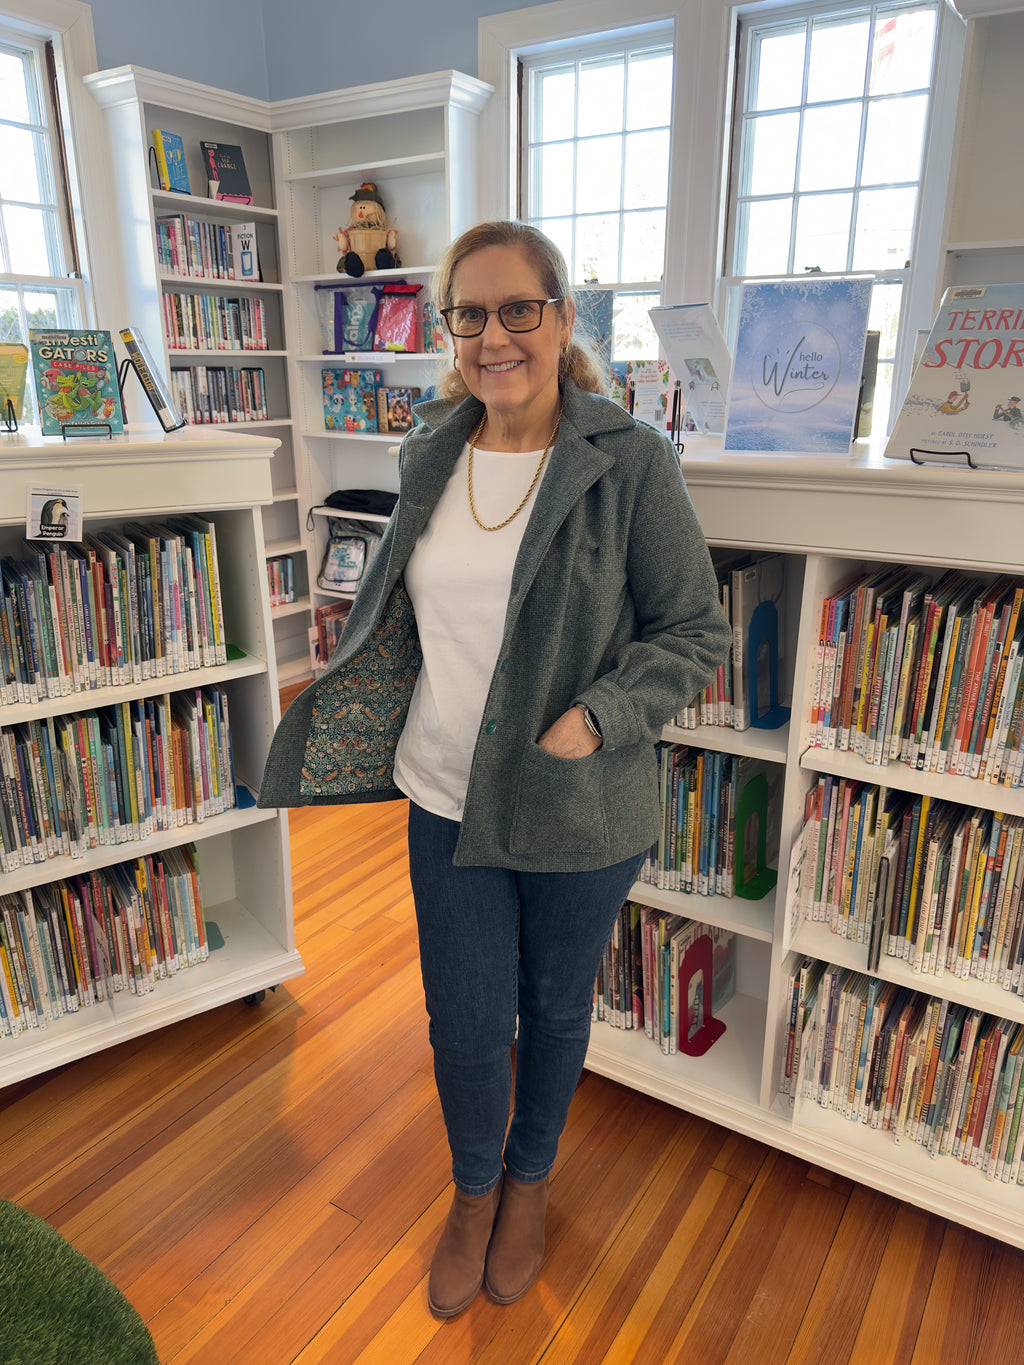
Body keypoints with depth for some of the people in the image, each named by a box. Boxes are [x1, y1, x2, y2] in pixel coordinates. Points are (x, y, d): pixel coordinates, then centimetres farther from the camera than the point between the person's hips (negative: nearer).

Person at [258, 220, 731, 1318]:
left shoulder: (631, 460, -13)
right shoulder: (429, 453, 2)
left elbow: (696, 633, -8)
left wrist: (595, 718, -21)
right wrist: (335, 712, 16)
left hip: (578, 812, -3)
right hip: (446, 801, 3)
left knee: (554, 1010, 20)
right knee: (464, 1025, 14)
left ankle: (530, 1179, 52)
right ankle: (473, 1191, 47)